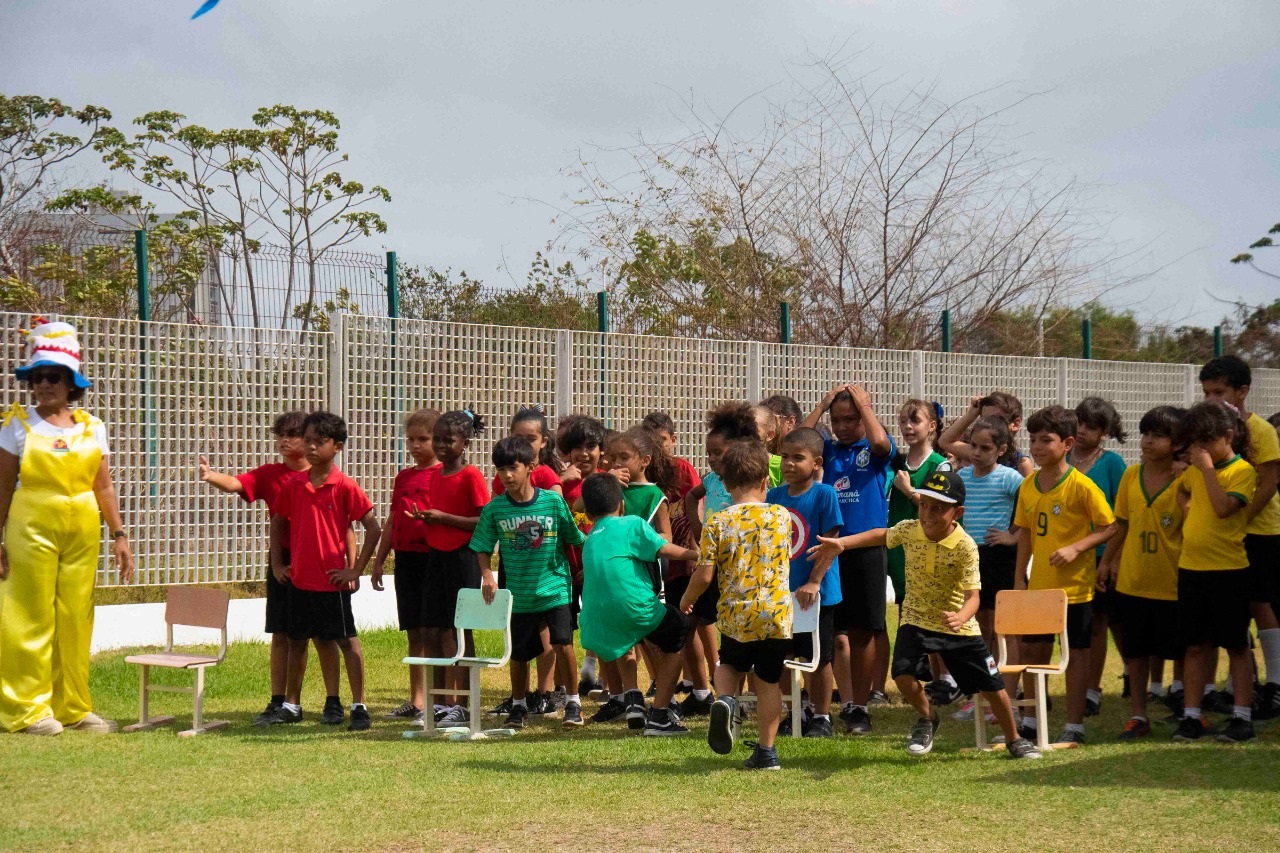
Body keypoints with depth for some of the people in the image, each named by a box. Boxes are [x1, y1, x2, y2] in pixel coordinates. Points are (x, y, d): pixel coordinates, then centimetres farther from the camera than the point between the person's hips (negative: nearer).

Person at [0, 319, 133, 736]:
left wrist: (119, 534, 3)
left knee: (76, 620, 6)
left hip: (82, 532, 3)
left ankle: (72, 706, 16)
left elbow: (104, 487, 10)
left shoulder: (92, 428, 9)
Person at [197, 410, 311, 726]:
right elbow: (235, 484, -13)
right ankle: (279, 704, 9)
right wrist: (211, 477, -35)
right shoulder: (269, 474, 4)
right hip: (282, 564, 3)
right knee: (282, 635, 5)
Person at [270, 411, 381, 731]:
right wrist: (277, 564, 12)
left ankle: (358, 705, 5)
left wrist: (355, 570, -10)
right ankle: (291, 704, 24)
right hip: (300, 579, 5)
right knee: (296, 641, 14)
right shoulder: (293, 486, 4)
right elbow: (278, 522, 19)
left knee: (346, 640, 1)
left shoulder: (345, 487, -10)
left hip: (333, 580, -5)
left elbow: (373, 528, -9)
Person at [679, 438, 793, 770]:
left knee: (730, 665, 25)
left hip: (735, 615, -1)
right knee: (768, 681, 13)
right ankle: (766, 751, 13)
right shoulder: (781, 516, 0)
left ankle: (725, 699, -5)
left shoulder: (717, 523, -6)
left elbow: (704, 576, -7)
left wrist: (687, 599, 11)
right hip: (776, 615, 1)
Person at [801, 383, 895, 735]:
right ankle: (846, 704, 6)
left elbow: (881, 442, -21)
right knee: (836, 632, 1)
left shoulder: (875, 451, 2)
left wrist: (863, 403, -9)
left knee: (863, 631, 3)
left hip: (866, 546, -3)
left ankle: (860, 707, 11)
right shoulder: (829, 450, 10)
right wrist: (823, 403, -1)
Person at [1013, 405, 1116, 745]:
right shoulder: (1028, 485, 5)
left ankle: (1075, 725, 12)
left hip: (1075, 585, -6)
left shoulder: (1081, 486, -13)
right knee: (1031, 649, 12)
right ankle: (1031, 721, 25)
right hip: (1039, 584, 6)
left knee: (1076, 653, 4)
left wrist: (1076, 548, -22)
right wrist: (1019, 578, 9)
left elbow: (1109, 527, -10)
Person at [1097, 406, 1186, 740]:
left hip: (1171, 583, -4)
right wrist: (1107, 561, 11)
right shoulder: (1131, 475, 3)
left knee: (1179, 649, 7)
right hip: (1132, 580, 4)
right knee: (1134, 649, 12)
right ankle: (1138, 715, 23)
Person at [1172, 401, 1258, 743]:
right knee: (1195, 646, 8)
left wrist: (1207, 468, -20)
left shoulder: (1242, 470, -9)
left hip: (1228, 570, -6)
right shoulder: (1194, 470, 10)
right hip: (1190, 569, 6)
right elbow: (1180, 490, 32)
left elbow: (1223, 507, -23)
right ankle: (1192, 716, 12)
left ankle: (1242, 716, 8)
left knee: (1236, 645, 2)